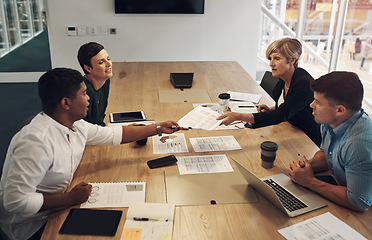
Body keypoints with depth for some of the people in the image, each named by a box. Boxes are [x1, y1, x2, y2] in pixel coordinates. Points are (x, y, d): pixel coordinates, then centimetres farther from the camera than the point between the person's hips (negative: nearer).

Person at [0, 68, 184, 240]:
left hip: (56, 206, 8)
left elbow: (114, 134, 7)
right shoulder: (35, 141, -32)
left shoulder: (76, 126, -5)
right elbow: (15, 201, -32)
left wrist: (159, 128, 9)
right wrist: (70, 199, -28)